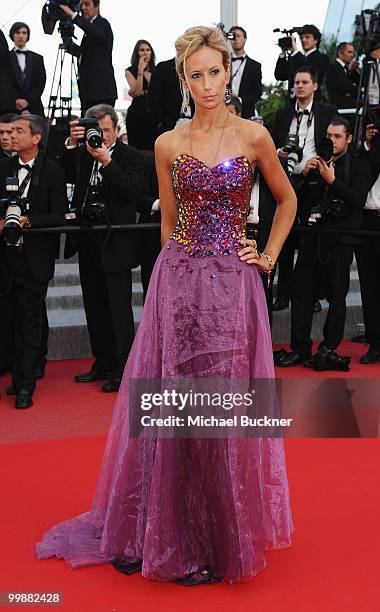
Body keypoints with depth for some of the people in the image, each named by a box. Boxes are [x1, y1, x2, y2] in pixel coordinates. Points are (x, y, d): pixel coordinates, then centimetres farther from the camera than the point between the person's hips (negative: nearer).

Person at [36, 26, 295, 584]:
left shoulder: (253, 136, 1)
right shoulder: (168, 145, 6)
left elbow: (286, 199, 14)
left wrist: (269, 256, 7)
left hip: (231, 286, -1)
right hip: (176, 282, 2)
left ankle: (220, 541, 21)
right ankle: (160, 533, 21)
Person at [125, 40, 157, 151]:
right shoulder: (130, 71, 6)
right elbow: (136, 92, -8)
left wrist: (143, 92, -8)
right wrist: (140, 71, -9)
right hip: (137, 113, -2)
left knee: (153, 148, -5)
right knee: (138, 148, -6)